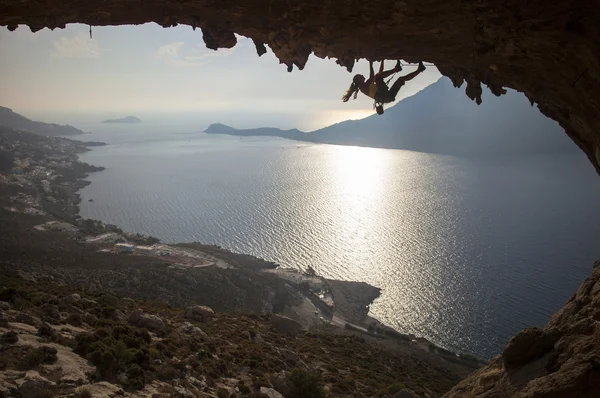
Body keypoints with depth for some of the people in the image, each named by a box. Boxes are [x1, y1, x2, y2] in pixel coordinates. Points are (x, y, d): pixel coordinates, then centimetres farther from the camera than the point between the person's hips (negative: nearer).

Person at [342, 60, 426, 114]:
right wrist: (370, 64, -12)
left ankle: (419, 69, 6)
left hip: (388, 96, 10)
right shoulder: (363, 86, 4)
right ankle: (396, 69, -20)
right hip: (383, 96, -10)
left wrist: (382, 61, 30)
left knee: (401, 78, 19)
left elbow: (380, 72, 38)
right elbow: (372, 77, -17)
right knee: (377, 76, -22)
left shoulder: (368, 85, 34)